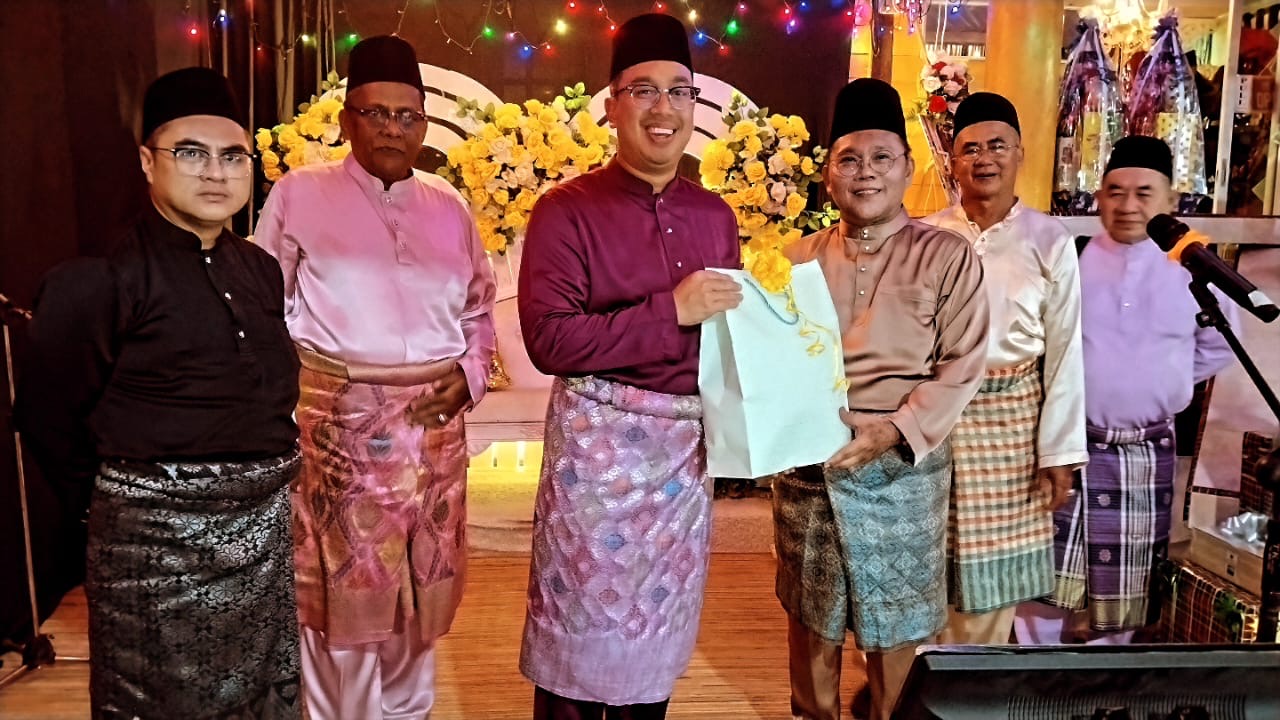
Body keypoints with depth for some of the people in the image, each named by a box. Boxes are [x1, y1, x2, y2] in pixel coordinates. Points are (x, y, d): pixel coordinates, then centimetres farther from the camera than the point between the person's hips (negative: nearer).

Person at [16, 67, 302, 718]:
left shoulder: (262, 271, 7)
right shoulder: (99, 281, -13)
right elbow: (49, 426, -7)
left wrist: (262, 467, 8)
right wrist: (133, 469, 4)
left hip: (268, 524, 6)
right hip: (158, 535, -5)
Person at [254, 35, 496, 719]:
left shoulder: (448, 205, 12)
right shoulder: (298, 194, 1)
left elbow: (478, 308, 18)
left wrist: (471, 372, 1)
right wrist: (286, 410, -6)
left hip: (433, 423, 4)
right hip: (339, 418, -3)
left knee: (421, 584, 12)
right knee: (342, 587, 1)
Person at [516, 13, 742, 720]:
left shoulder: (715, 215, 9)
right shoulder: (567, 210, -8)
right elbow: (548, 341, -17)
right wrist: (670, 311, -19)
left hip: (689, 444, 5)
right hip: (600, 441, -5)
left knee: (661, 622, 17)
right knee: (583, 623, 8)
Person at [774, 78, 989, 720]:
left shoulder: (948, 258, -3)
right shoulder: (800, 259, 7)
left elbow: (961, 369, -7)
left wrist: (891, 433, -18)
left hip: (903, 470, -2)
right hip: (808, 464, 3)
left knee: (894, 622, 11)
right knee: (810, 615, 15)